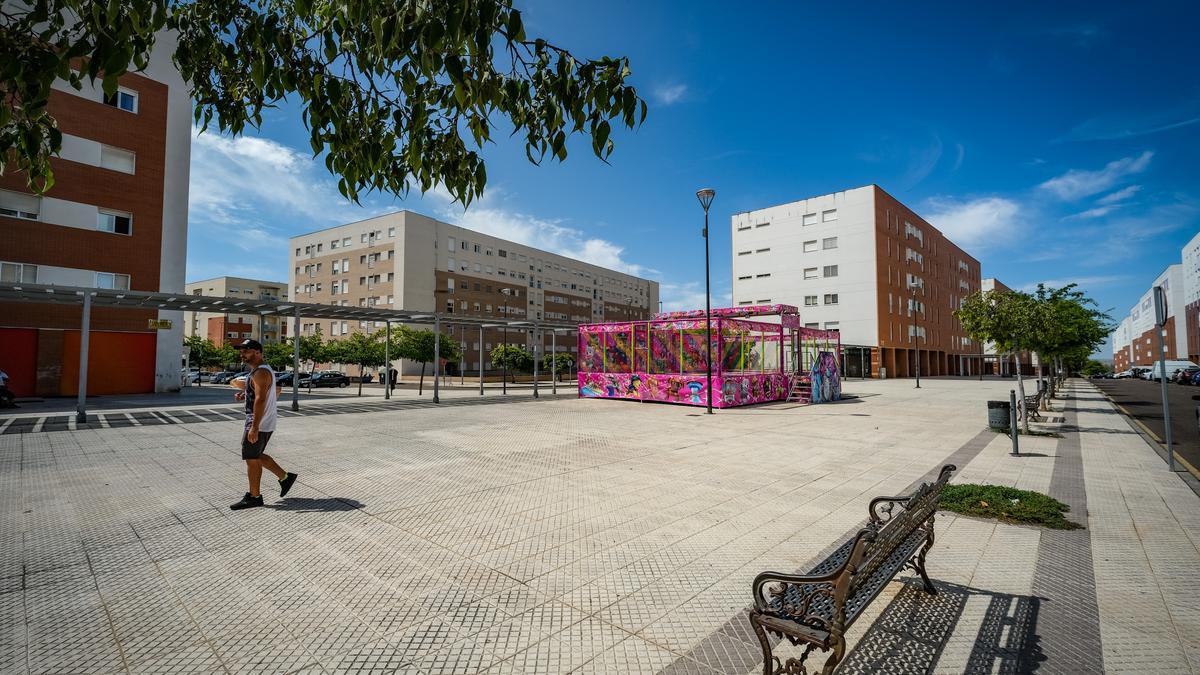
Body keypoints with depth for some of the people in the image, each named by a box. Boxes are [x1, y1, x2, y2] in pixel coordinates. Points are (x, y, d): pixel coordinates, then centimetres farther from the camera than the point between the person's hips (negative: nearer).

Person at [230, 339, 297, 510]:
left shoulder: (260, 373, -19)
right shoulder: (264, 370, 14)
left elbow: (260, 400, -26)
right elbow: (275, 392, 24)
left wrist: (254, 428, -28)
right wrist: (246, 395, 15)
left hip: (258, 423, -10)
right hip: (266, 423, 10)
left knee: (252, 459, 1)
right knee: (257, 456, 19)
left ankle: (254, 497, 13)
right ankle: (285, 477, 23)